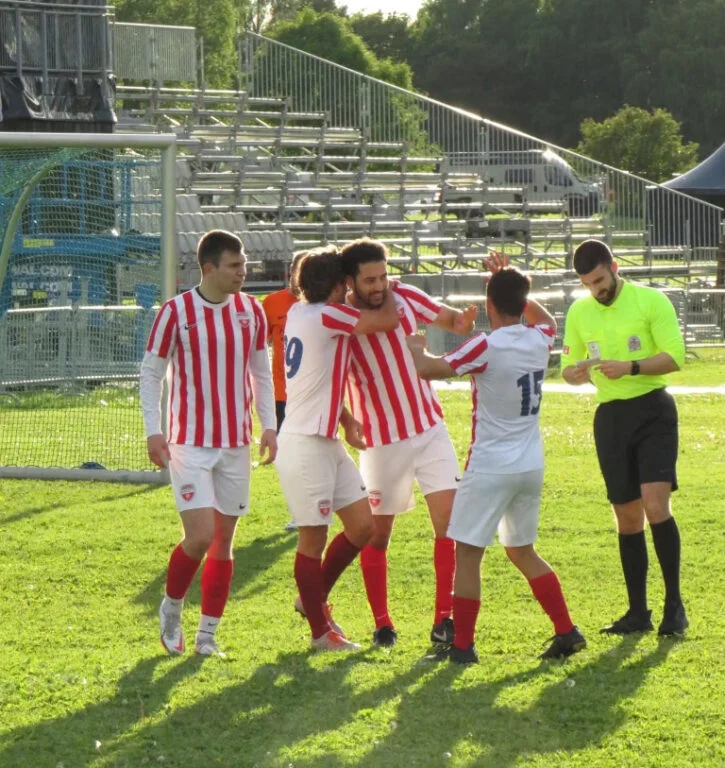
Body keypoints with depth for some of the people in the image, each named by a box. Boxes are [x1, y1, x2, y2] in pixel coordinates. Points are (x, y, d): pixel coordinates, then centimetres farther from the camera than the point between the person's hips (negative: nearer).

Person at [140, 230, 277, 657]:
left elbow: (262, 371, 14)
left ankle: (208, 633, 13)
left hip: (236, 445, 4)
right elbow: (151, 372, -1)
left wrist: (269, 426, 5)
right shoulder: (176, 312, -8)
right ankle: (171, 609, 12)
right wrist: (154, 432, -9)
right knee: (200, 536, -14)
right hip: (190, 444, -4)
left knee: (223, 542, 5)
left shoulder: (251, 311, 4)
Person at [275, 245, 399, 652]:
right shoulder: (327, 316, -18)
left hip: (327, 442, 10)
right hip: (306, 446, -10)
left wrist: (346, 419, 16)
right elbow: (389, 319, -17)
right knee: (313, 539, 1)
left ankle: (314, 599, 27)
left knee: (362, 525, 11)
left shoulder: (299, 312, 10)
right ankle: (321, 631, 10)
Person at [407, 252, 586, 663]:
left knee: (467, 553, 2)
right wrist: (512, 284, 24)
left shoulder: (487, 347, -17)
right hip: (532, 466, 7)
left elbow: (429, 369, -14)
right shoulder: (540, 340, 2)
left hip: (491, 467, -7)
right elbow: (546, 318, 28)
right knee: (523, 551, 19)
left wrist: (416, 347, 7)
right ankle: (567, 631, 14)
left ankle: (462, 645, 2)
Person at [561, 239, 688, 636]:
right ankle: (637, 612, 14)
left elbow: (674, 356, -11)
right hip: (610, 417, 5)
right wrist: (577, 372, -10)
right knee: (627, 517, 7)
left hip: (653, 411, -5)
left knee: (655, 504, -17)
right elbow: (569, 367, 14)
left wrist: (631, 367, -25)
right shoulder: (578, 312, 7)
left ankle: (674, 604, -8)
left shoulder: (651, 301, -7)